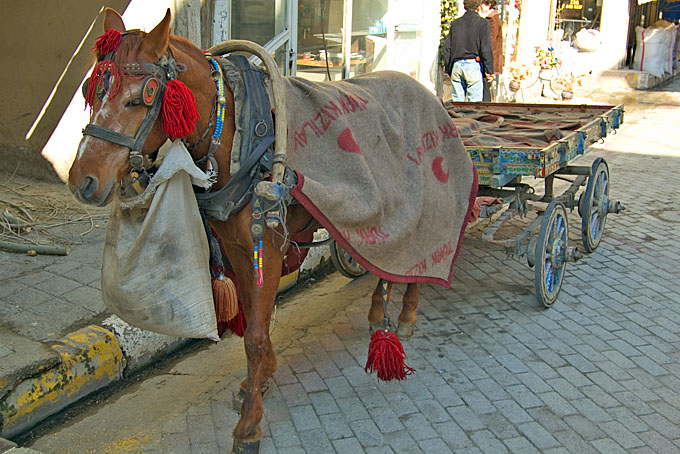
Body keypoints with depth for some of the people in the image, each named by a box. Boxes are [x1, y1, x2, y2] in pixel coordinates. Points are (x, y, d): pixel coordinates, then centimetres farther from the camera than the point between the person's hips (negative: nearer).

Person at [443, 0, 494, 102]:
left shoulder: (455, 23, 9)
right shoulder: (482, 23, -3)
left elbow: (447, 47, 10)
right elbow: (486, 48, -8)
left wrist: (448, 69, 17)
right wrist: (490, 70, -3)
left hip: (457, 64, 4)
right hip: (473, 65, -4)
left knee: (457, 101, 7)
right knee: (474, 102, -2)